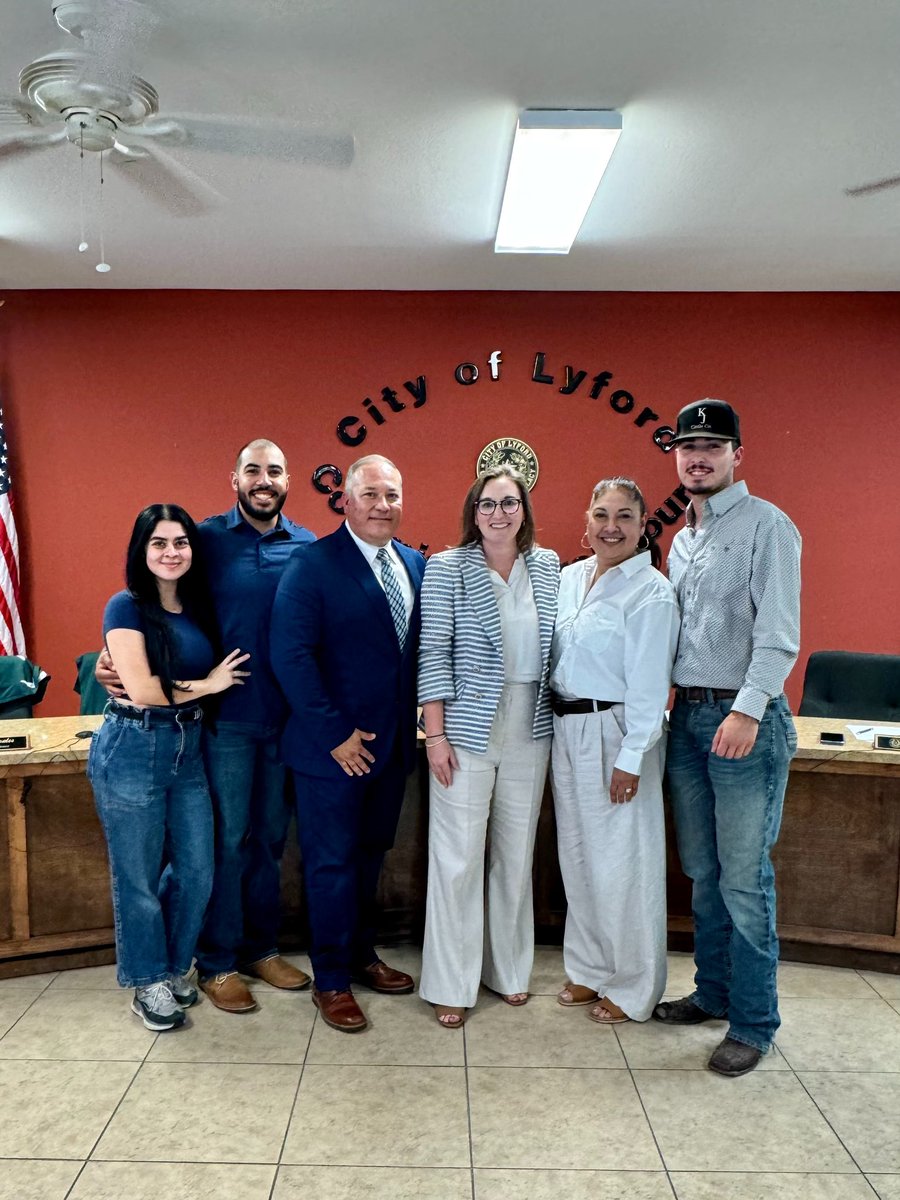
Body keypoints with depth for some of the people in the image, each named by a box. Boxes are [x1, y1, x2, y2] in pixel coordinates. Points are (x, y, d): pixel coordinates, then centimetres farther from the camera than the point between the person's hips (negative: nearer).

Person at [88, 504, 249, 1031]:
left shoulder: (198, 608, 9)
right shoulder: (127, 606, -9)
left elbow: (215, 674, 10)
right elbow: (141, 689, -16)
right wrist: (207, 684, -5)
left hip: (188, 747, 6)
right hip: (133, 750, -5)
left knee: (196, 871, 9)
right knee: (139, 875, 8)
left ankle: (176, 969, 32)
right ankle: (149, 984, 27)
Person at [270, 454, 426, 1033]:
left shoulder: (416, 564, 6)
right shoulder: (313, 563, -13)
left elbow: (420, 647, 10)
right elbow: (291, 656, -18)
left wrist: (419, 718, 0)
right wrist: (335, 734, -17)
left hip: (393, 742, 6)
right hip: (332, 745, -6)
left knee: (370, 855, 20)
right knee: (332, 863, 8)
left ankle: (362, 955, 39)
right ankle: (332, 980, 26)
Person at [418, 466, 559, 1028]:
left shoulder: (548, 565, 6)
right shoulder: (447, 568, -6)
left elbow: (556, 647, 11)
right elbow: (433, 654, -8)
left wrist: (558, 722, 8)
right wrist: (436, 735, -12)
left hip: (530, 735, 4)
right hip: (469, 733, -4)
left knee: (517, 855, 15)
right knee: (458, 859, 3)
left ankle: (510, 969, 32)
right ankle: (451, 985, 19)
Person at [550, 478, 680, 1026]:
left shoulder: (652, 593, -12)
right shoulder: (570, 578, 8)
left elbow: (648, 686, -15)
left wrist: (630, 759, -16)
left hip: (616, 734, -7)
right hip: (567, 731, 7)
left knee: (621, 862, 3)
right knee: (578, 856, 16)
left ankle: (632, 989, 22)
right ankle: (590, 968, 34)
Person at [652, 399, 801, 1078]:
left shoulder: (766, 525, -8)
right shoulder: (683, 538, 15)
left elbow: (778, 632, -17)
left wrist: (748, 709, -25)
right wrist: (673, 701, 10)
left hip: (745, 718, -7)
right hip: (688, 715, 8)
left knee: (744, 879, -1)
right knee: (701, 870, 16)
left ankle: (754, 1023, 14)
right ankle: (713, 991, 33)